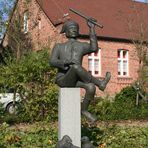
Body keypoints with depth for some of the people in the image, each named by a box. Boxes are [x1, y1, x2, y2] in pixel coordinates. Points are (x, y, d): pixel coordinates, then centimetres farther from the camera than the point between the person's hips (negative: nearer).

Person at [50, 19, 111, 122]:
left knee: (91, 87, -29)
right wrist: (66, 62, -22)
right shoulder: (59, 46, 15)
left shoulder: (82, 46, 17)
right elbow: (52, 62, -1)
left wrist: (92, 28, -4)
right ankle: (99, 83, -26)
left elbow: (94, 48, -6)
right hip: (62, 80, -3)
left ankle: (84, 110, -6)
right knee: (76, 66, -34)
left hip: (75, 80, 3)